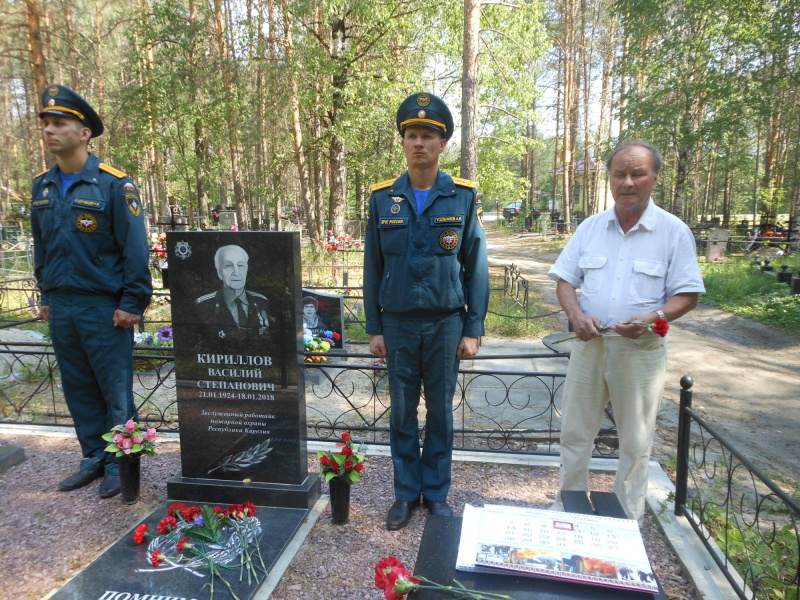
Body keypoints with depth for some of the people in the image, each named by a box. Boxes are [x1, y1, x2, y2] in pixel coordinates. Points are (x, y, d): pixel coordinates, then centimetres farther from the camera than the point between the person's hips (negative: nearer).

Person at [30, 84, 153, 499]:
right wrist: (46, 296, 15)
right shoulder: (42, 187, 10)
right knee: (78, 389, 14)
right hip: (61, 308, 6)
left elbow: (135, 247, -11)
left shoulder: (113, 184, -9)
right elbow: (40, 247, 18)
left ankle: (119, 464, 17)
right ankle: (93, 458, 28)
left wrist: (132, 303, -14)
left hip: (104, 308, -6)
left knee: (115, 391, 3)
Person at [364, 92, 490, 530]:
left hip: (446, 322, -1)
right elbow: (373, 267, 5)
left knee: (440, 411, 10)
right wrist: (374, 328, 3)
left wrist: (473, 329, -3)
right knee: (402, 411, 10)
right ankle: (406, 493, 27)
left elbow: (476, 267, 0)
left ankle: (437, 493, 27)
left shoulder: (463, 197, -2)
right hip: (398, 323, 1)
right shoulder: (382, 198, 2)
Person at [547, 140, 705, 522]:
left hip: (640, 351, -2)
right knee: (574, 433, 13)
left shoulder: (674, 232, -4)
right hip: (589, 345, 3)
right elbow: (564, 280, 6)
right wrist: (576, 315, -13)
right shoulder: (590, 228, 5)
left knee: (635, 443, 11)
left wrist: (653, 318, -23)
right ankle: (567, 511, 33)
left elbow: (688, 294, -4)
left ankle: (627, 523, 31)